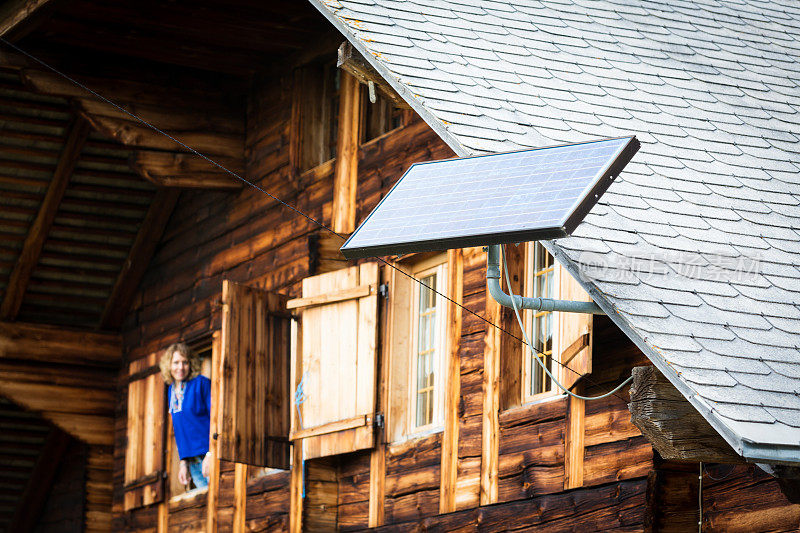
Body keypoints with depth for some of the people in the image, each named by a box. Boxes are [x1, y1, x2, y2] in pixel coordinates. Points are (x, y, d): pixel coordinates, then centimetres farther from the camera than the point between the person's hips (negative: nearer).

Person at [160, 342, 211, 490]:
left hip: (209, 456, -6)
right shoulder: (172, 390, 15)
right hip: (192, 460, 6)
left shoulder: (202, 384, -5)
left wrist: (211, 453, -17)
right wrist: (183, 462, 14)